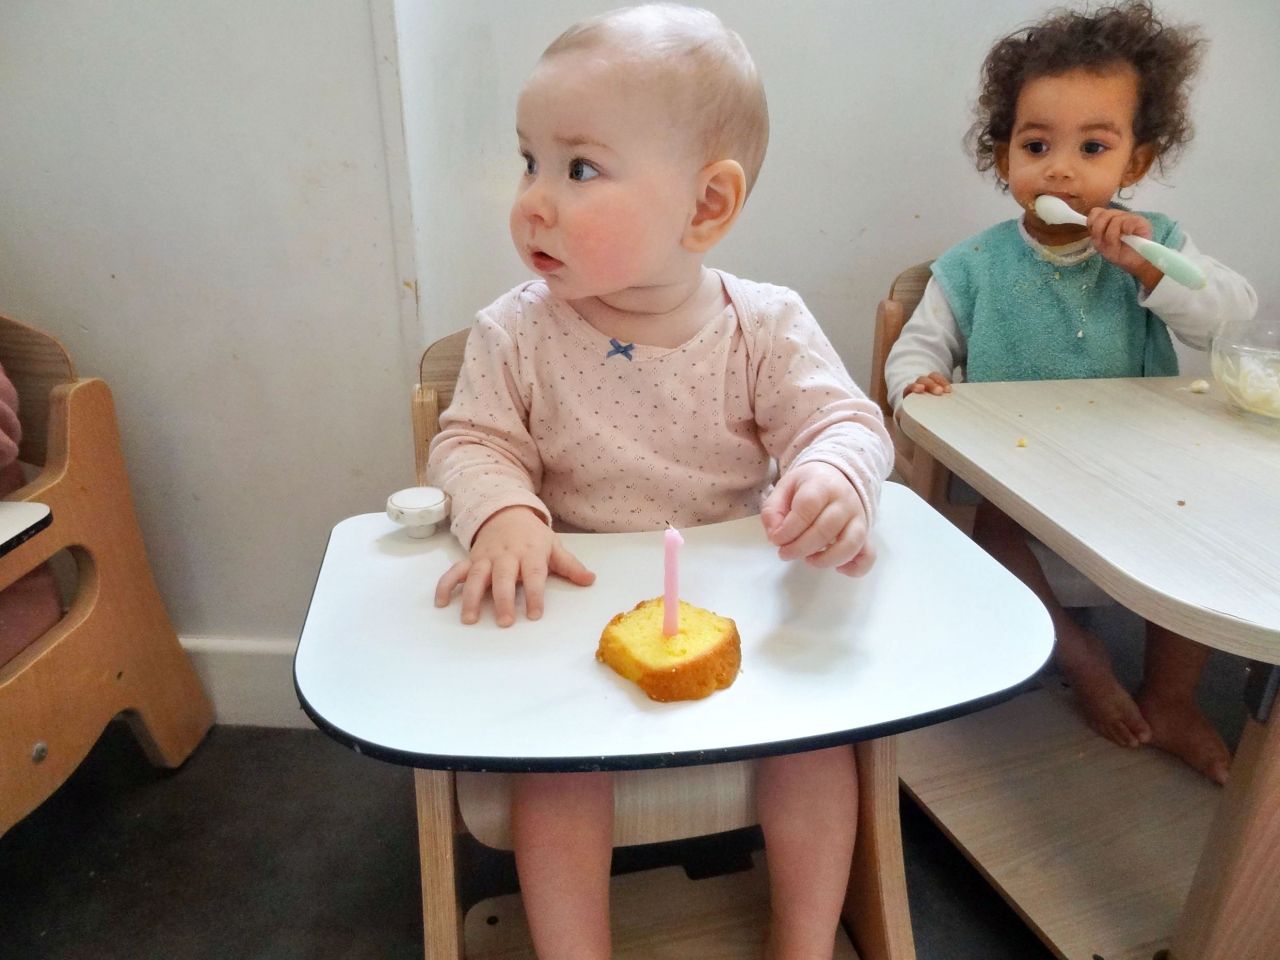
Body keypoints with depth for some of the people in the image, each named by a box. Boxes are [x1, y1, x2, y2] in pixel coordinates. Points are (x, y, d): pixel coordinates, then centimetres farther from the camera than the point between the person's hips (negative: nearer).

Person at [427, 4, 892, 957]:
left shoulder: (765, 325, -8)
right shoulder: (516, 333, -7)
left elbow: (843, 421, -10)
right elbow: (474, 444, -4)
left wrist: (831, 480, -35)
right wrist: (504, 512, -27)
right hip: (576, 608, 0)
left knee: (816, 725, -12)